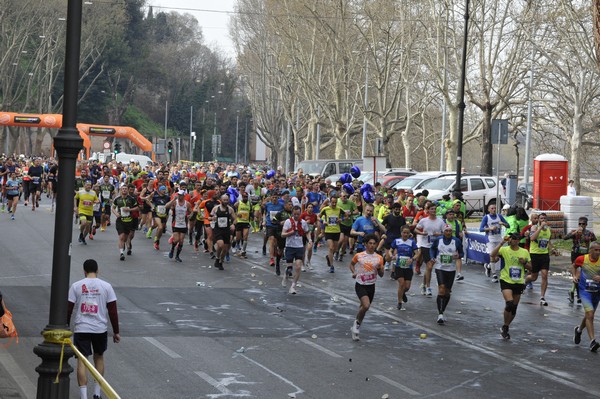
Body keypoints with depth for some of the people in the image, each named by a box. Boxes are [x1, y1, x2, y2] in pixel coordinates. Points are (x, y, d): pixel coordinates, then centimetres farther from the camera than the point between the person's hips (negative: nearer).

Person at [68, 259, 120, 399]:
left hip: (81, 329, -1)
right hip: (100, 329, 1)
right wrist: (116, 332, 7)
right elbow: (113, 311, -1)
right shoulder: (106, 286, -2)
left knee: (82, 361, 2)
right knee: (99, 357, 21)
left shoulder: (76, 286, -3)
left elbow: (68, 309, -3)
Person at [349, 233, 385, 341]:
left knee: (364, 307, 13)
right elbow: (351, 264, 14)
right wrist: (354, 272, -5)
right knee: (366, 305, -24)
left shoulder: (379, 258, 1)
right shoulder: (358, 256, -5)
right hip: (360, 285, -4)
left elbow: (381, 275, 5)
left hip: (371, 286, 4)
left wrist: (380, 268, -17)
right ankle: (357, 322, 2)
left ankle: (355, 328, 31)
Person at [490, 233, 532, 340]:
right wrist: (502, 243, -25)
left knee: (514, 308, 9)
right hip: (506, 281, -4)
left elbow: (530, 267, 12)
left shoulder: (524, 252, 4)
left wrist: (524, 263, -9)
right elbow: (492, 255, -24)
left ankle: (505, 328, 28)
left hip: (519, 283, 4)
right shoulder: (504, 250, -6)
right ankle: (505, 327, -1)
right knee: (509, 304, -21)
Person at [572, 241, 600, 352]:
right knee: (590, 314, -18)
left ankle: (579, 330, 48)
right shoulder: (582, 259, -8)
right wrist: (574, 276, 0)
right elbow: (574, 266, 15)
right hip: (585, 290, -3)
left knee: (589, 315, 19)